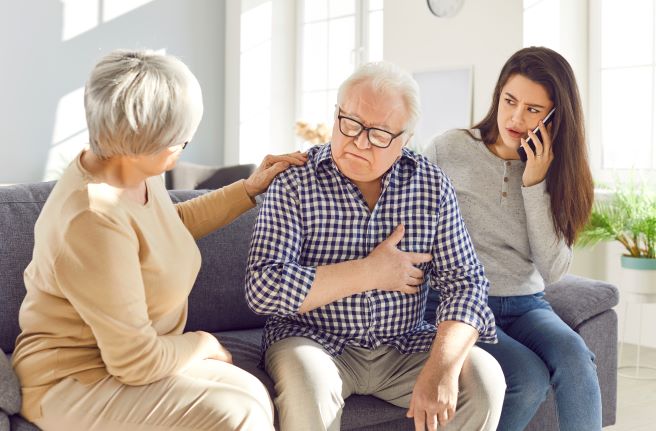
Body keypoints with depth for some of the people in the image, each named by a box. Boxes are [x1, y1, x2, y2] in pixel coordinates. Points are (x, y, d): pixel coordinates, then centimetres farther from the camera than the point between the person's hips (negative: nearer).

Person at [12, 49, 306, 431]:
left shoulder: (135, 169, -2)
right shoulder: (95, 219, -30)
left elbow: (172, 225, 24)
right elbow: (138, 361, -25)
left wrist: (251, 188, 19)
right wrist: (204, 344, -6)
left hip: (132, 359, 8)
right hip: (75, 382, -8)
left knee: (255, 397, -12)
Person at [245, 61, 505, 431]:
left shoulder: (432, 185, -1)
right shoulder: (295, 183, -10)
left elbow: (466, 282, -6)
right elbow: (262, 288, -19)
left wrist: (442, 366, -24)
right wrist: (370, 273, -18)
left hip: (405, 346, 3)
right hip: (315, 343, -3)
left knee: (485, 378, -19)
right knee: (308, 382, -35)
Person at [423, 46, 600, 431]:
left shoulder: (555, 173, 6)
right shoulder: (449, 150, -4)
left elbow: (553, 270, -5)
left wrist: (534, 185, -11)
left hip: (526, 305, 3)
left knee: (575, 359, -29)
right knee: (530, 377, -28)